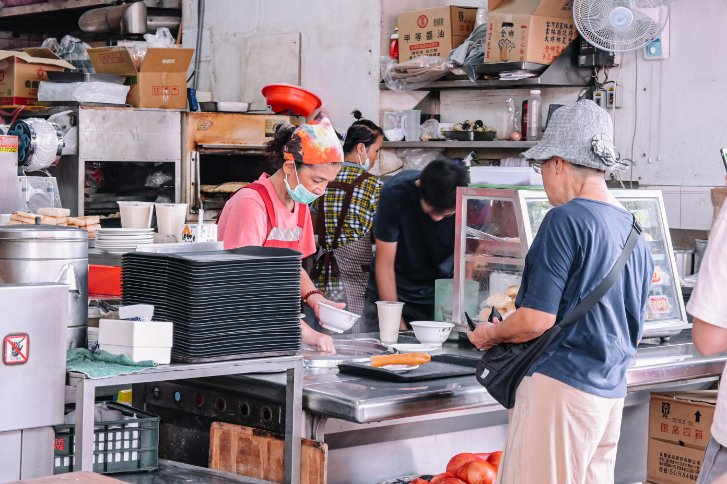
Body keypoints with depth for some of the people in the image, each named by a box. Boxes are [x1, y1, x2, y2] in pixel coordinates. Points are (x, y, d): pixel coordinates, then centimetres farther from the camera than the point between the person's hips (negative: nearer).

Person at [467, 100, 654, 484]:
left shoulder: (566, 219, -12)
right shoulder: (633, 230, 11)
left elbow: (536, 320, -16)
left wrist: (490, 334, 2)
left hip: (561, 387, -8)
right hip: (611, 392, 8)